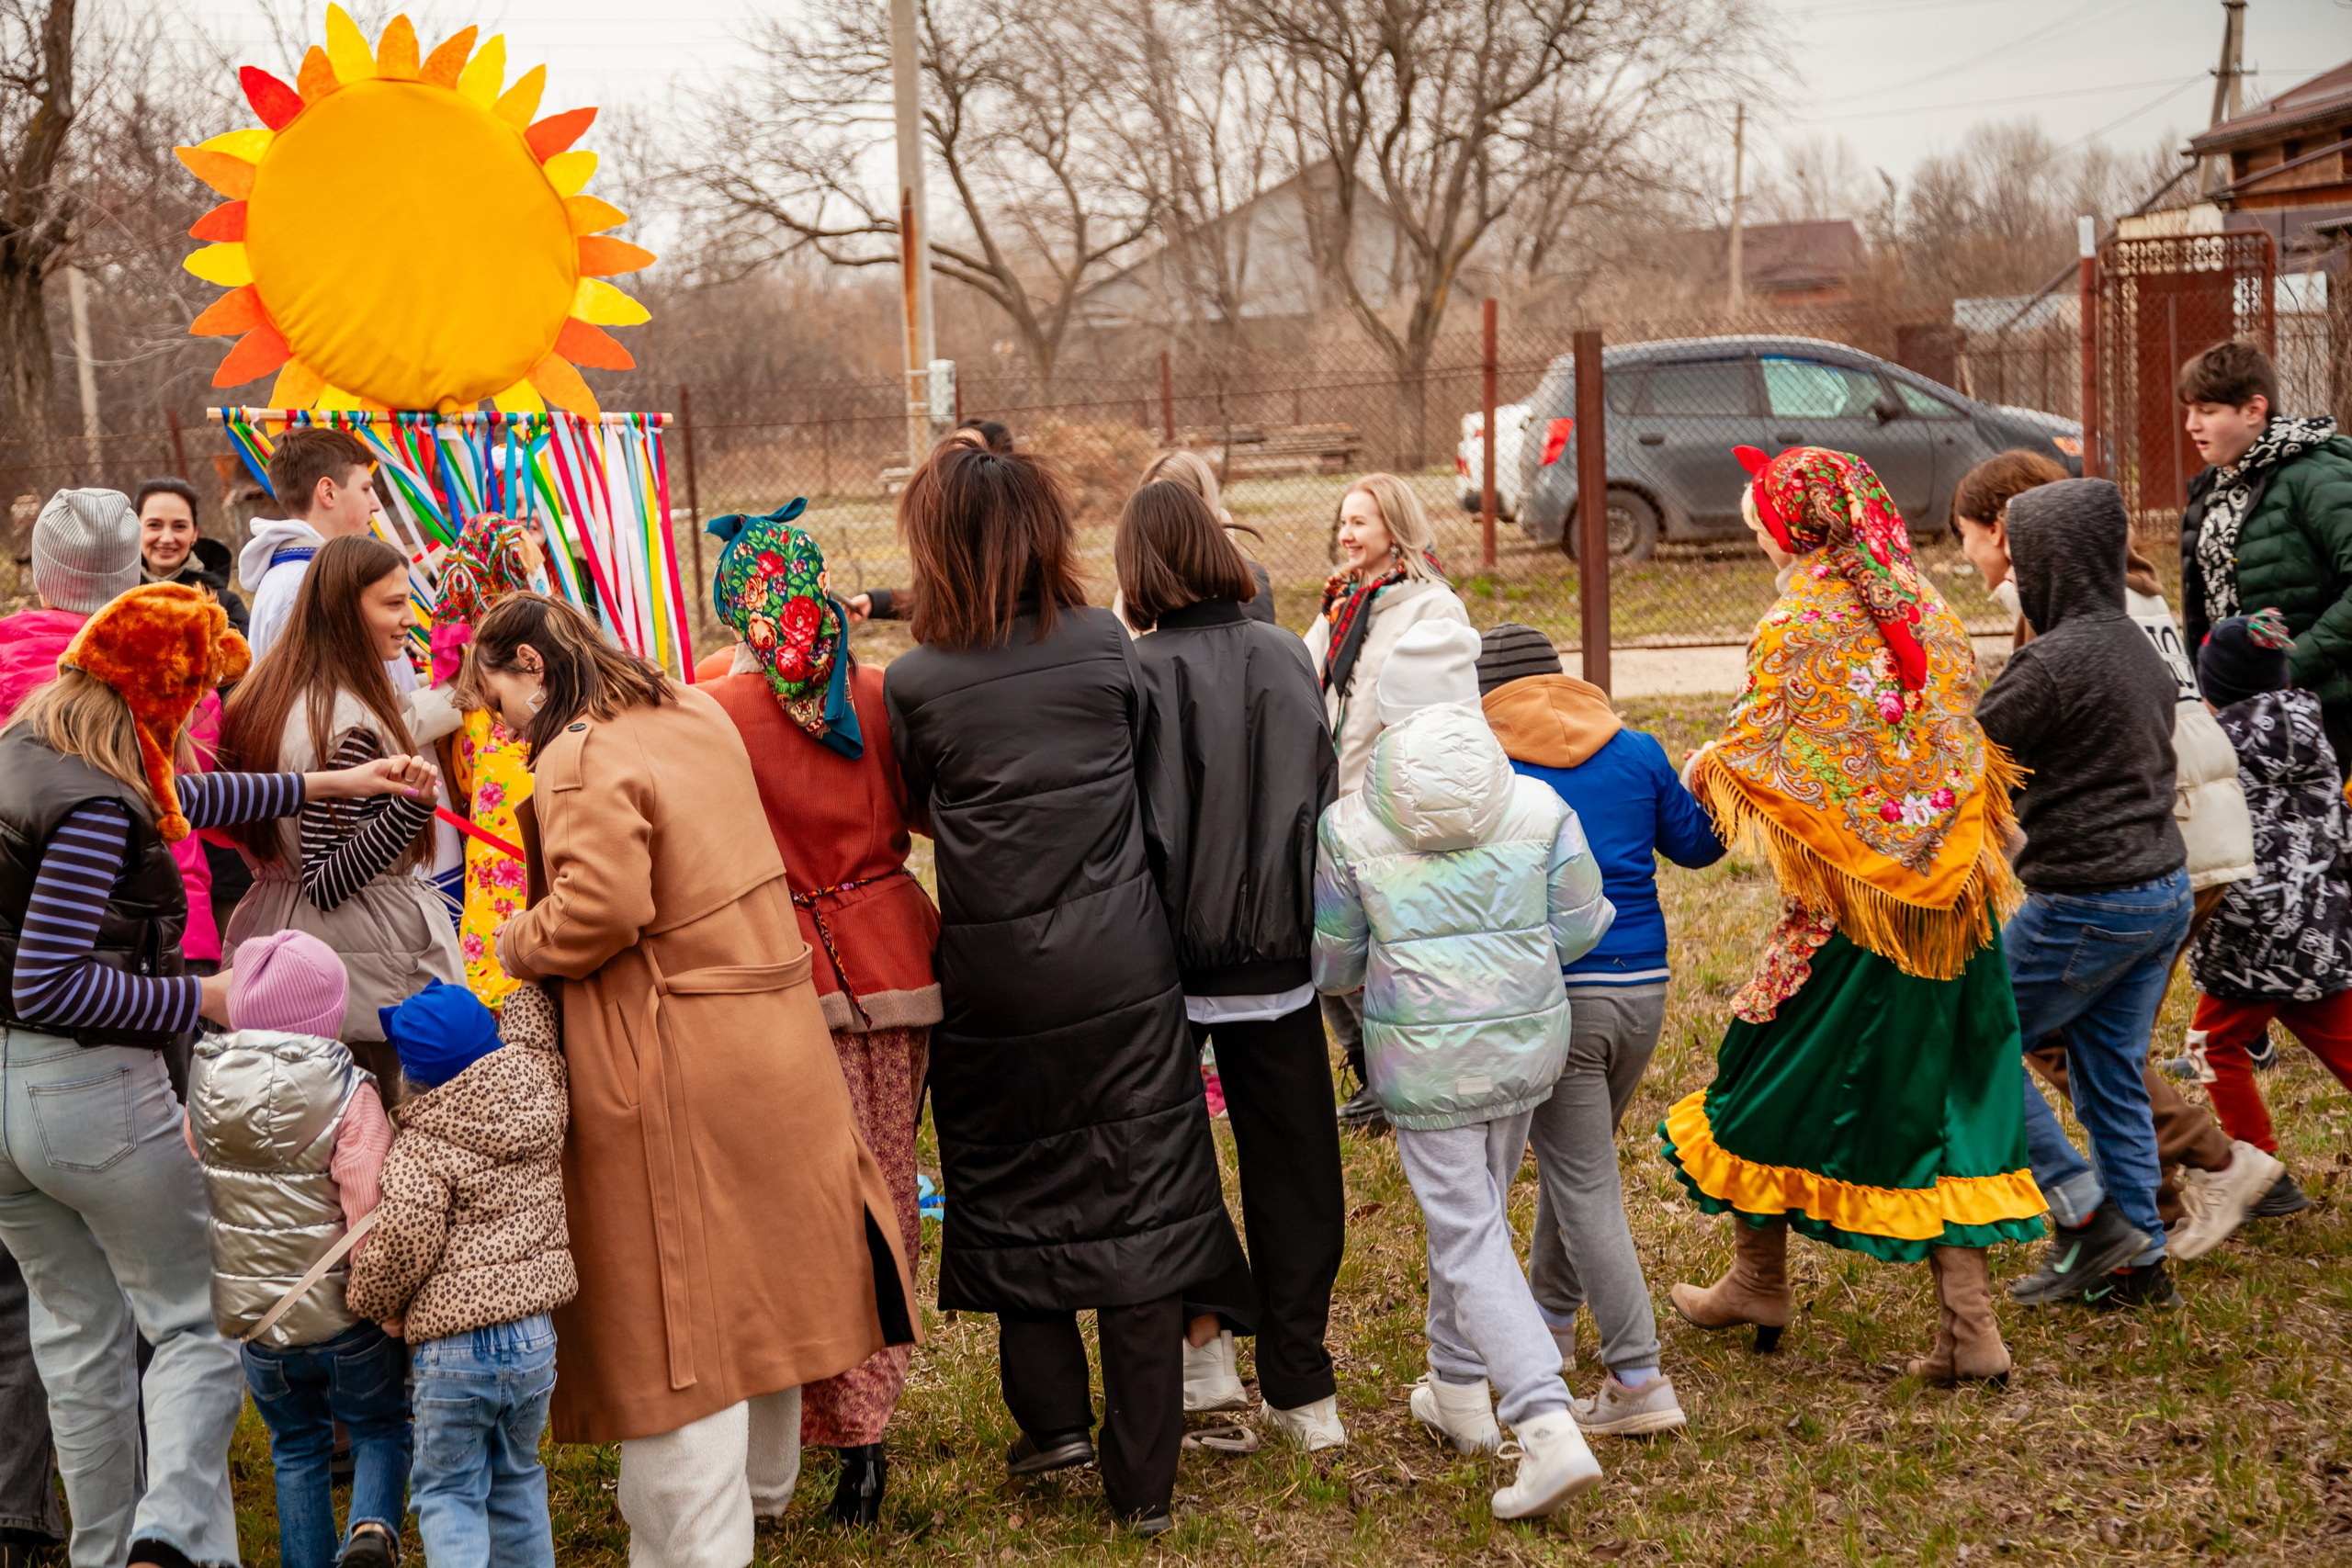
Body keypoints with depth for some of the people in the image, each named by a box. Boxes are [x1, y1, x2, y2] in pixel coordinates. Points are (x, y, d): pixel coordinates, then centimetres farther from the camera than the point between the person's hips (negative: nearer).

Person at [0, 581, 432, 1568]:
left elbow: (171, 801, 21)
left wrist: (324, 784, 23)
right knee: (194, 1326, 3)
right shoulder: (93, 802, -20)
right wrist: (198, 999, -16)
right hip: (92, 1093, -9)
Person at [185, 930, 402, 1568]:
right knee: (381, 1430, 16)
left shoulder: (205, 1088, -4)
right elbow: (371, 1216, -19)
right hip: (342, 1320, -4)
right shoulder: (349, 1096, -18)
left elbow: (203, 1172, 10)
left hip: (255, 1321, 4)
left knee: (296, 1450, 21)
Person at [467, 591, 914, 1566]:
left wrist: (518, 945, -9)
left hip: (675, 1073, -9)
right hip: (776, 1046, 9)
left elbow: (599, 908, -27)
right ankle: (761, 1487, 40)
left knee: (676, 1311, -1)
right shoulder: (695, 715, 11)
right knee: (758, 1278, 22)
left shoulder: (580, 760, -17)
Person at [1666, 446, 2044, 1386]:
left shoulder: (1798, 621, -12)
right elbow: (1963, 712, 13)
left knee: (1775, 1076, 13)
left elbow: (1754, 755, -14)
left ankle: (1758, 1283, 25)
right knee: (1940, 1093, 9)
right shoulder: (1920, 605, 7)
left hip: (1849, 899, -6)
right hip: (1947, 888, 6)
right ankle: (1970, 1325, 6)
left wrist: (1702, 770, 5)